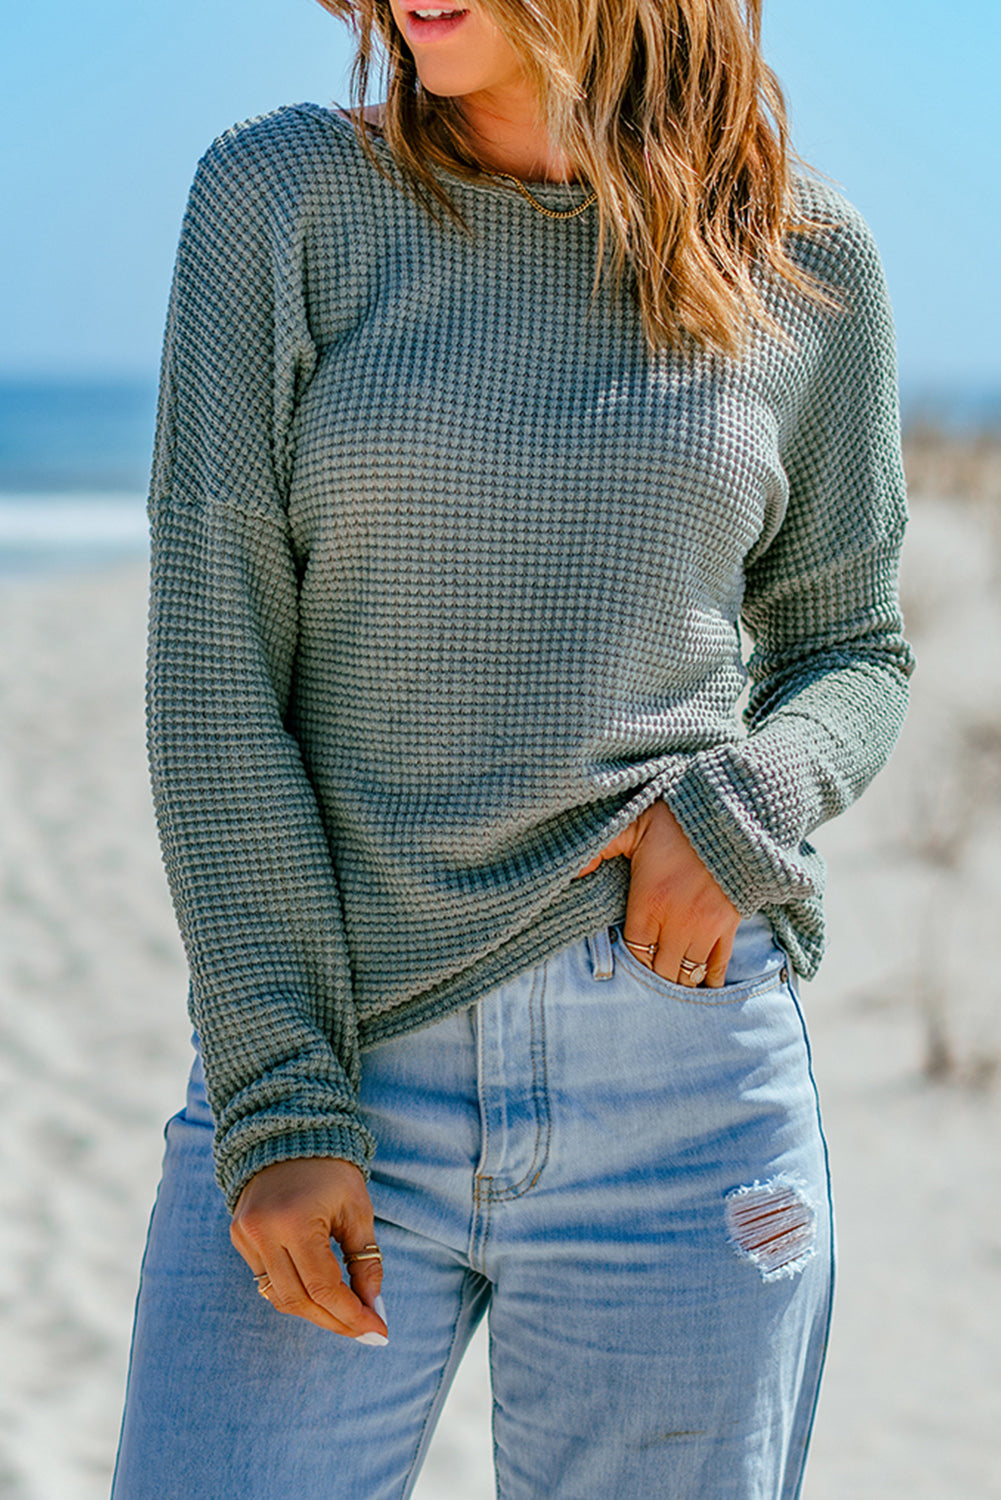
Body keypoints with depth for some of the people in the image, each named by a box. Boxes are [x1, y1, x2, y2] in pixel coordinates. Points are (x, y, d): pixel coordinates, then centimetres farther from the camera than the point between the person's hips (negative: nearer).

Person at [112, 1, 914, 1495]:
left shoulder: (806, 261, 4)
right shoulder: (281, 195, 0)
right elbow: (211, 662, -4)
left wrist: (749, 803, -8)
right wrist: (277, 1098, -9)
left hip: (679, 1071, 1)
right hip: (333, 1062, 0)